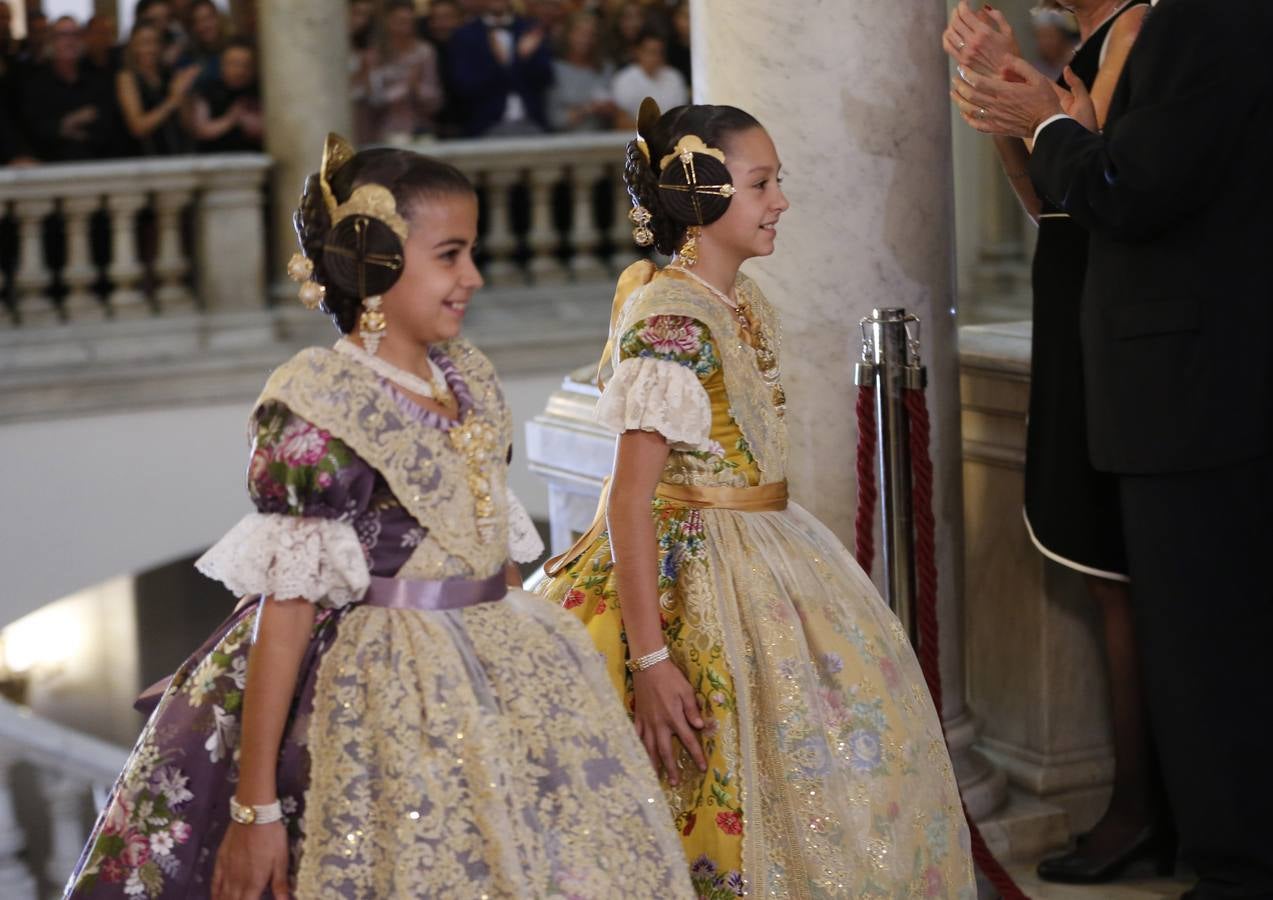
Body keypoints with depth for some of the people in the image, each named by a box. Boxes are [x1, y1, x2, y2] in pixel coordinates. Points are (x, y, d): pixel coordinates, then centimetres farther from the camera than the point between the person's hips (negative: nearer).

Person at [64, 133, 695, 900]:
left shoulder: (470, 381, 7)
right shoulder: (319, 410, -14)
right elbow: (287, 607, -17)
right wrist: (254, 808, -17)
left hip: (504, 690, 7)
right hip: (382, 714, -7)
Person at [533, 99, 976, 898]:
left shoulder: (745, 301, 7)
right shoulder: (669, 321, -20)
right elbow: (631, 499, -23)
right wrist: (649, 659, -25)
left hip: (764, 556, 9)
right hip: (691, 579, -9)